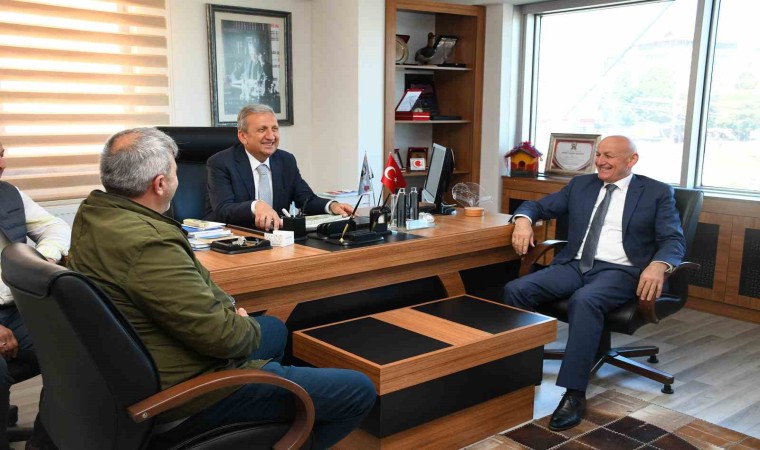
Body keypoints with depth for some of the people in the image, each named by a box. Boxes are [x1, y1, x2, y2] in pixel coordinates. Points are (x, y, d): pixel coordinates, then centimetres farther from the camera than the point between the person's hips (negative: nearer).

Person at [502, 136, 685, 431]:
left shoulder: (657, 193, 7)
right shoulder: (580, 185, 18)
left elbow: (674, 240, -3)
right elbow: (538, 206, 21)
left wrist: (658, 264, -27)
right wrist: (523, 219, -4)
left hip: (620, 271, -4)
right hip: (575, 265, 5)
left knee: (584, 301, -38)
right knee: (515, 290, -21)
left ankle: (574, 394, -30)